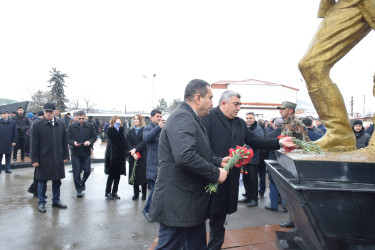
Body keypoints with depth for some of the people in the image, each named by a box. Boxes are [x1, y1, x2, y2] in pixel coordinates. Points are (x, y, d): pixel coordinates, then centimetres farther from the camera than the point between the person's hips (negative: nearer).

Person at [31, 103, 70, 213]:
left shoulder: (61, 124, 5)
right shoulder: (37, 125, -5)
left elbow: (64, 141, 8)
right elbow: (34, 144, -5)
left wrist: (65, 156, 6)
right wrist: (34, 159, -8)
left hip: (57, 158, 3)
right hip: (43, 158, -3)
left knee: (57, 181, 13)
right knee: (42, 182, 7)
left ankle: (56, 200, 27)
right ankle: (41, 203, 21)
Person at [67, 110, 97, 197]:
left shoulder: (90, 126, 3)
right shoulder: (72, 127, 2)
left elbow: (94, 137, 4)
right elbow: (68, 139, 2)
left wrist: (90, 141, -16)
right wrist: (73, 143, -18)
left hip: (86, 152, 1)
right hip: (75, 153, -1)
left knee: (87, 171, 5)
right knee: (76, 172, 2)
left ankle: (83, 182, 36)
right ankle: (79, 190, 17)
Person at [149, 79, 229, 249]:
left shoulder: (189, 118, 14)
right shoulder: (182, 118, -19)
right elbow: (185, 156, -33)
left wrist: (218, 161, 9)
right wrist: (216, 173, -21)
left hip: (191, 203, 10)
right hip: (177, 205, -10)